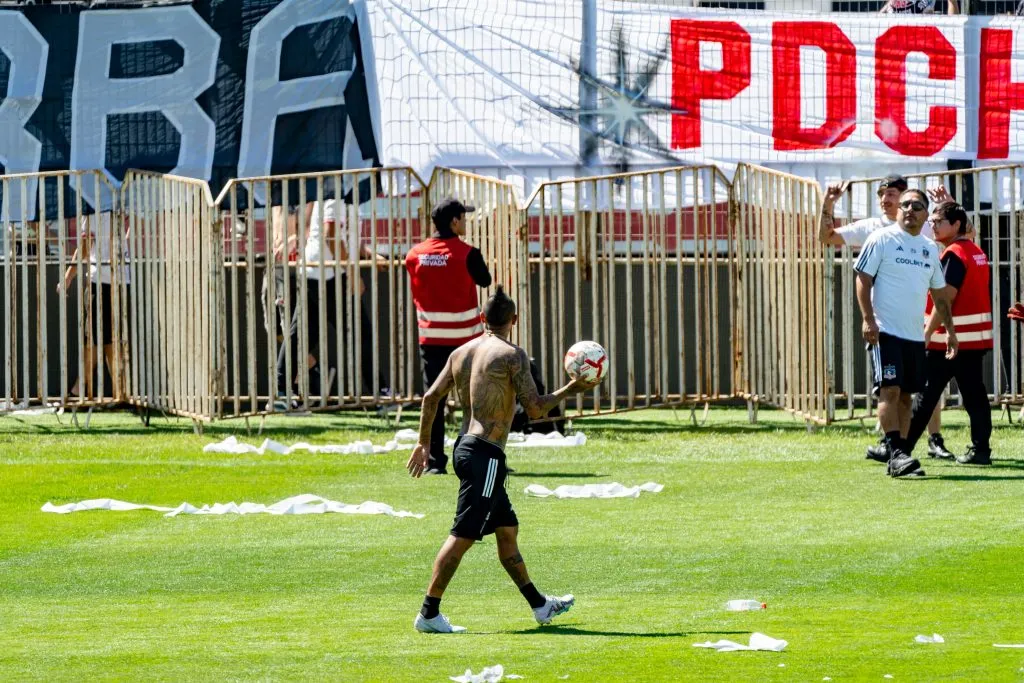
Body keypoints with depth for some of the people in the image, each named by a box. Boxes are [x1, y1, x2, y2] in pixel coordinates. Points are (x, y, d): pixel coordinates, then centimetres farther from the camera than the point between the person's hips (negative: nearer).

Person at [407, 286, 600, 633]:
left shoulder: (461, 353, 11)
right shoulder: (512, 355, -10)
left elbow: (431, 398, 11)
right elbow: (535, 409, -12)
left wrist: (424, 443, 20)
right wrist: (570, 389, 0)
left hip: (464, 447, 9)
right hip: (486, 454, -9)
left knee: (507, 529, 18)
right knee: (463, 535, -8)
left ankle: (540, 605, 27)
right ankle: (429, 613, -9)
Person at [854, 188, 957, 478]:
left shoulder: (930, 249, 14)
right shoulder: (882, 239, -3)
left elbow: (940, 295, 21)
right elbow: (863, 279, -7)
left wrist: (950, 331, 15)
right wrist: (868, 319, -17)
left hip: (915, 335, 6)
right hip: (886, 331, -6)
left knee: (906, 395, 6)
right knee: (890, 389, -15)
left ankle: (899, 459, 10)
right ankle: (895, 454, -20)